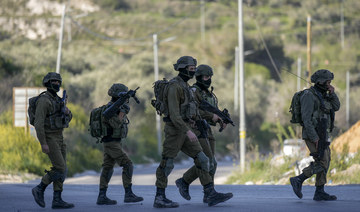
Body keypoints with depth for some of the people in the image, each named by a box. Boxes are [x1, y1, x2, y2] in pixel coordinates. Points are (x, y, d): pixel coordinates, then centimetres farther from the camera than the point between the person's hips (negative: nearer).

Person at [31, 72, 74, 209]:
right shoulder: (43, 100, -14)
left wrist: (67, 112, -2)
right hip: (49, 139, -9)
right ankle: (39, 190, 0)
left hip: (59, 138, 9)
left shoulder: (57, 100, 16)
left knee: (61, 170, 4)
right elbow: (38, 123, -20)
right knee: (60, 169, -13)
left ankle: (57, 200, 3)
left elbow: (68, 119, 23)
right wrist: (43, 144, -23)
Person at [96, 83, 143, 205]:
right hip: (112, 143, -10)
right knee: (128, 165, -12)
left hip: (113, 143, 10)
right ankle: (128, 194, -13)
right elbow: (116, 124, -27)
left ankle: (101, 197, 6)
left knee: (108, 170, 7)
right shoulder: (110, 108, -17)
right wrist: (122, 111, -23)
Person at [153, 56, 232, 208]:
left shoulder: (184, 86, 17)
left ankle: (211, 195, -4)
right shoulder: (174, 86, -15)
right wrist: (188, 131, -25)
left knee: (202, 160, 0)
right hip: (175, 129, -9)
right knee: (167, 164, -1)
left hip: (185, 130, 9)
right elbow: (173, 113, -21)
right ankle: (159, 199, 7)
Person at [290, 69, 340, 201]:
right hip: (312, 134, -10)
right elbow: (306, 118, -20)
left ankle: (319, 193, 8)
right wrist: (314, 137, -23)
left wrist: (332, 93, -1)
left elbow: (336, 107, 15)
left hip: (321, 135, 10)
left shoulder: (322, 95, 15)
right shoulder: (309, 95, -15)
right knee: (322, 163, -13)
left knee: (325, 163, 7)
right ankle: (298, 181, -7)